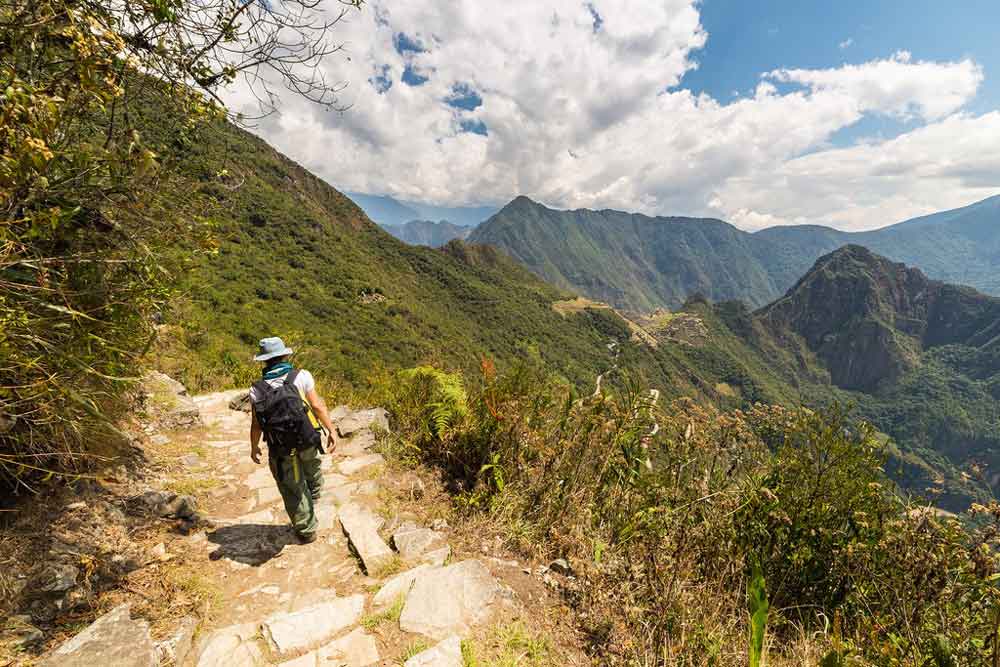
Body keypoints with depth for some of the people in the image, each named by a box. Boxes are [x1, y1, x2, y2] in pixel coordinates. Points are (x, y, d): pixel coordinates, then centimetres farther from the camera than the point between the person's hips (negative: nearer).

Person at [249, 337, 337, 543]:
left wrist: (254, 447, 14)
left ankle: (307, 531, 29)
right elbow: (317, 405, -15)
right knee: (313, 478, 29)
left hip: (280, 450, 1)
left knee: (293, 491, 16)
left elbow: (256, 424, -3)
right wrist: (331, 430, -8)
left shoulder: (257, 389, -7)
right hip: (307, 441, 0)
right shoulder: (301, 376, -13)